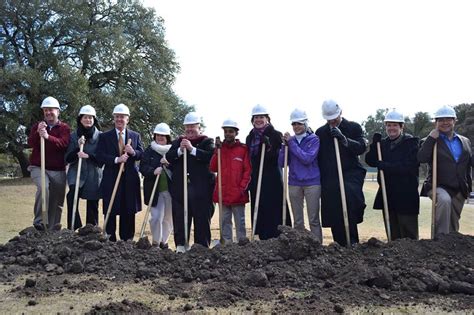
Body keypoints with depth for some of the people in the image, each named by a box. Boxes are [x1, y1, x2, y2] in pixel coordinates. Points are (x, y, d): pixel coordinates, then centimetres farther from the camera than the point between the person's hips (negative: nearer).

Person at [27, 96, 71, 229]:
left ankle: (53, 230, 16)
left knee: (57, 201, 4)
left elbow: (63, 144, -15)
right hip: (38, 167, 0)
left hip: (58, 170, 0)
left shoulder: (64, 128, 4)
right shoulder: (37, 126, 11)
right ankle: (39, 221, -21)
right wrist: (38, 132, -23)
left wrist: (48, 137, -30)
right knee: (43, 187, -30)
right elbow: (31, 143, -4)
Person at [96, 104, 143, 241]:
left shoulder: (135, 136, 12)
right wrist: (116, 160, -18)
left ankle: (127, 240, 16)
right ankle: (110, 240, 11)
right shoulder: (104, 136, 6)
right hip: (111, 178, -1)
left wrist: (133, 152, -15)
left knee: (129, 212, 6)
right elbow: (100, 156, -5)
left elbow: (142, 154, 6)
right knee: (110, 212, 2)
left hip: (130, 179, 2)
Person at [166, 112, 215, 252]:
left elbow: (211, 156, -12)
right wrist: (180, 150, -11)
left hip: (201, 188, -3)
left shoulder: (207, 141, 7)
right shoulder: (178, 141, 17)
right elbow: (168, 157, 5)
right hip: (180, 187, 3)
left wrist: (192, 149, -16)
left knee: (202, 218, 1)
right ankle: (181, 245, 6)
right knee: (180, 218, 1)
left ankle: (202, 246, 8)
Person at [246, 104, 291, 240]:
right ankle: (264, 239, 12)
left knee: (275, 210, -6)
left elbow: (279, 158, -10)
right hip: (256, 179, 5)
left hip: (272, 179, -5)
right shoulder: (250, 137, 14)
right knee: (260, 211, 6)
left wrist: (268, 146, -25)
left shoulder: (275, 135, -3)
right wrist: (248, 180, 12)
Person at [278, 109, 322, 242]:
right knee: (297, 221, 7)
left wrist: (291, 143, -14)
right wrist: (285, 146, -9)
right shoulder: (290, 140, 8)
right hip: (294, 183, 3)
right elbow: (281, 163, 4)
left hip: (312, 183, -3)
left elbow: (307, 159, -16)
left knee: (314, 220, -2)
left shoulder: (314, 139, -2)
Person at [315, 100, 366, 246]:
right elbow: (317, 156, 17)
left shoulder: (354, 127, 8)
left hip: (350, 174, -3)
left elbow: (361, 148, -4)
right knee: (333, 216, 0)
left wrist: (343, 139, -17)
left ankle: (352, 240, -18)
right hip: (329, 179, 3)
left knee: (350, 195, -30)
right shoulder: (320, 132, 15)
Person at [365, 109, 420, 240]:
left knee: (409, 235, -1)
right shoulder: (383, 143, 13)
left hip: (406, 196, -5)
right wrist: (375, 142, -8)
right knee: (392, 234, 13)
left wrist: (384, 165, -16)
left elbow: (409, 167, -16)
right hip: (387, 195, 6)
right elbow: (370, 161, 3)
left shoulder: (411, 142, -4)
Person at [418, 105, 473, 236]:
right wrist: (432, 137, -17)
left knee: (454, 224, 11)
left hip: (459, 191, 5)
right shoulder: (430, 141, -1)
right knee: (444, 200, -36)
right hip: (438, 187, -5)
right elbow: (421, 158, -20)